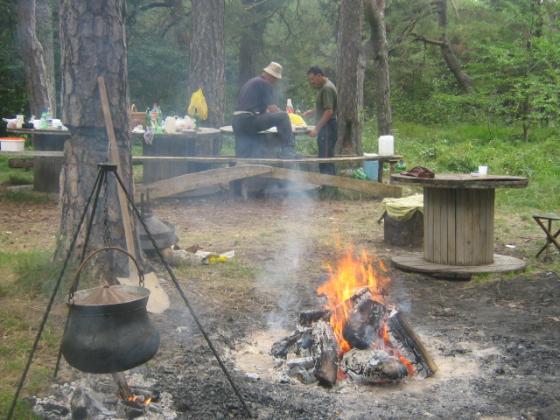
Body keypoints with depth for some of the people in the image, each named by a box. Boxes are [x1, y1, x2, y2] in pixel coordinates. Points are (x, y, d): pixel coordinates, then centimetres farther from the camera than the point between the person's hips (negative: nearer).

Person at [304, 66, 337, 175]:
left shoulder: (327, 88, -14)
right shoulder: (323, 87, 17)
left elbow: (329, 111, -21)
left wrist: (317, 129, -22)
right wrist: (312, 112, 16)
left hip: (327, 128, -10)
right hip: (325, 128, 10)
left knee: (325, 162, -11)